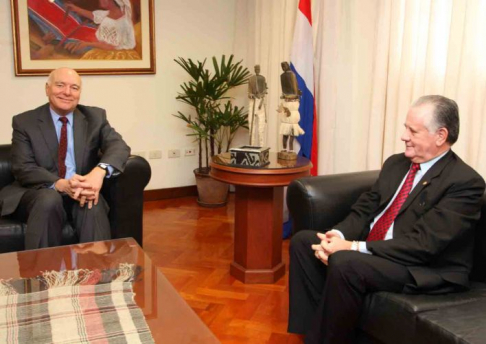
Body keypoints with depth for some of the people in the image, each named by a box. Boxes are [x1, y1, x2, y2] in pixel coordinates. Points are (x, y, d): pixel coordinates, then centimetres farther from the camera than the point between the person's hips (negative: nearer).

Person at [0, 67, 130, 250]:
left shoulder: (95, 117, 6)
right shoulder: (24, 122, 2)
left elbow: (118, 146, -9)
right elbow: (23, 169, -9)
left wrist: (99, 171, -33)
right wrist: (60, 185, -29)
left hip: (82, 191, 1)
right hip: (39, 193, 0)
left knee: (93, 205, -32)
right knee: (49, 200, -34)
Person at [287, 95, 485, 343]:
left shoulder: (465, 182, -16)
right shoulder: (395, 163, 9)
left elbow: (424, 244, -24)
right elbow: (365, 208, 10)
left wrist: (355, 248, -25)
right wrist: (338, 235, -12)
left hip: (427, 269, -8)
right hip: (368, 249, 8)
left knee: (344, 263, -32)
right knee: (303, 241, -3)